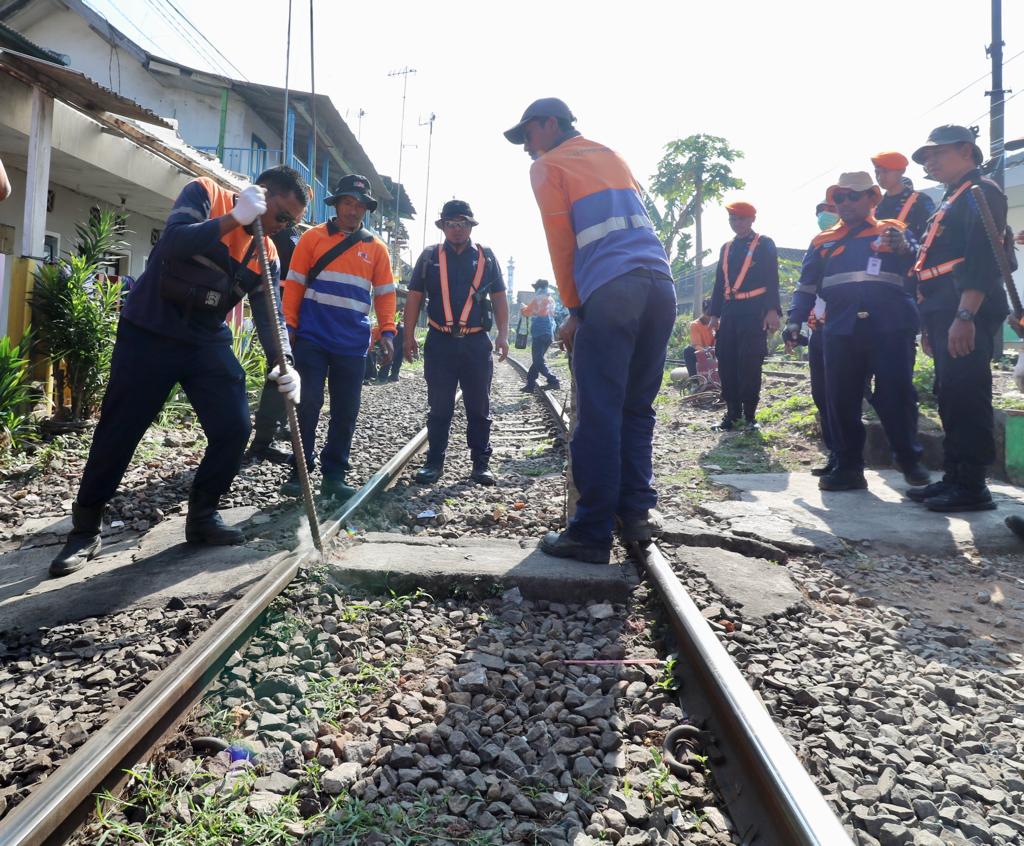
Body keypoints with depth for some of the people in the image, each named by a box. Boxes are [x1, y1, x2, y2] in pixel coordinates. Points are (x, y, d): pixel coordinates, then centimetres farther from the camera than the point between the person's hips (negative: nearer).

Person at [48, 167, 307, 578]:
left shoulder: (267, 255, 4)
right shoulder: (204, 193, -8)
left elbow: (270, 316, -4)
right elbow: (173, 244, -26)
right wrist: (234, 217, -29)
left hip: (208, 342, 5)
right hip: (148, 333, -4)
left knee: (234, 427, -5)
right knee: (118, 433, 1)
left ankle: (202, 515, 17)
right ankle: (85, 530, 18)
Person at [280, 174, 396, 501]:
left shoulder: (376, 248, 10)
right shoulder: (313, 237, 6)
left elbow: (385, 293, 10)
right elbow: (294, 284, 5)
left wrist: (387, 331, -3)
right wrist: (289, 326, -2)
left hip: (353, 345, 2)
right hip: (312, 338, -2)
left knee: (346, 411, 4)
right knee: (309, 404, -3)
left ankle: (333, 475, 14)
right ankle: (299, 471, 10)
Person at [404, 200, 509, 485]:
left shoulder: (486, 256, 8)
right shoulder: (429, 256, 7)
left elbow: (499, 298, 10)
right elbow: (414, 297, 7)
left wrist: (503, 334, 0)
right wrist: (409, 334, 0)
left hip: (477, 343, 1)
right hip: (440, 342, 0)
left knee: (479, 407, 6)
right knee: (439, 406, 5)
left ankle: (481, 463, 15)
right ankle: (434, 461, 14)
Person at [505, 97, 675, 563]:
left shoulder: (548, 166, 12)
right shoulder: (611, 156, 30)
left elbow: (561, 243, 5)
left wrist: (573, 310, 12)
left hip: (611, 292, -6)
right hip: (660, 285, 7)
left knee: (599, 415, -7)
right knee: (636, 409, 11)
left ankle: (592, 534, -4)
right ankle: (636, 513, 12)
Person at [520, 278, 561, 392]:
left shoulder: (537, 299, -7)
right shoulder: (551, 300, 15)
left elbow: (526, 312, -2)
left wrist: (523, 307, 19)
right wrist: (529, 307, 29)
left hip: (539, 333, -8)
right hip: (549, 333, 8)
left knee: (538, 361, -7)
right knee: (538, 359, 13)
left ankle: (553, 381, -18)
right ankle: (530, 384, 17)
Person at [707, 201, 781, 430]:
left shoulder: (765, 244, 4)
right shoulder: (726, 248, 19)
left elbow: (772, 280, -4)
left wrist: (772, 310, -14)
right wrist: (714, 314, 11)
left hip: (754, 313, -5)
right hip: (729, 313, 5)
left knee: (750, 364, -7)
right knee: (727, 362, 1)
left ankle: (749, 414, 1)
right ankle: (733, 411, 11)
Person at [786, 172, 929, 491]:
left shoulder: (895, 231, 15)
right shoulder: (823, 241, 21)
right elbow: (806, 284, 20)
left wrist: (903, 249, -20)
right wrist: (796, 319, 7)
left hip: (890, 327, -2)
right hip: (841, 329, 2)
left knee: (896, 395, -3)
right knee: (841, 399, 0)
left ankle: (910, 461, 14)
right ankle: (848, 467, 9)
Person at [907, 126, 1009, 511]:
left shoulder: (981, 192, -5)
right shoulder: (951, 201, 25)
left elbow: (981, 259, -18)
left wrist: (965, 316, -26)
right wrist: (931, 324, 21)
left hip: (966, 316, -10)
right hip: (945, 315, 10)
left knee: (967, 399, -9)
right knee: (950, 398, 10)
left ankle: (972, 487, -5)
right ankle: (954, 477, 17)